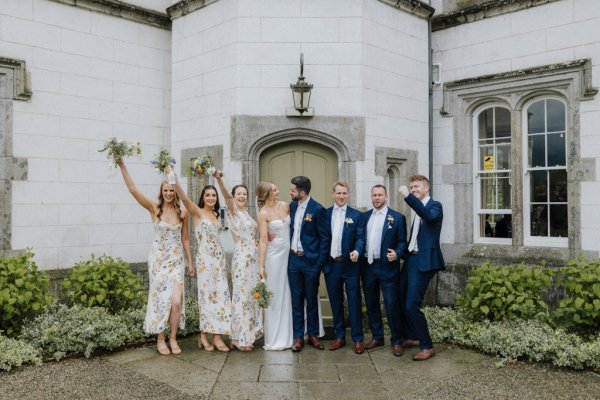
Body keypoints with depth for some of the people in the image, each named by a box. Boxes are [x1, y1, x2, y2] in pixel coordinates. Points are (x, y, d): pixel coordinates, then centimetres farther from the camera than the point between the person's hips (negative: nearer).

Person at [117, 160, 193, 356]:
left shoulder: (183, 212, 1)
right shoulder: (154, 208, -5)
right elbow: (133, 189, -15)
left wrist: (190, 262, 11)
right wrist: (122, 166, -23)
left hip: (176, 260, 1)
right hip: (158, 258, -1)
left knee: (176, 301, -6)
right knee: (160, 300, 4)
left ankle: (173, 338, 13)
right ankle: (160, 340, 19)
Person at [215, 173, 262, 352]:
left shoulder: (246, 213, 16)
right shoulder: (232, 211, -6)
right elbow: (226, 196, -27)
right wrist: (219, 180, -44)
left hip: (253, 258, 8)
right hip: (242, 258, -8)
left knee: (251, 295, 11)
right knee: (241, 295, -4)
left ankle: (246, 336, 21)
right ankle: (238, 338, 5)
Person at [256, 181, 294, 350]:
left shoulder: (285, 205, 5)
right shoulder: (263, 214, -9)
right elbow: (263, 241, -12)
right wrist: (261, 266, -15)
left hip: (289, 254, 5)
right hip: (274, 255, -5)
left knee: (288, 295, 10)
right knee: (275, 296, 3)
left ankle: (287, 335, 23)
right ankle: (275, 339, 14)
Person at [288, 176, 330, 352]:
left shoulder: (318, 209, -12)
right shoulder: (292, 205, 5)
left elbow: (325, 238, -10)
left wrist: (319, 264, -12)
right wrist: (289, 249, 3)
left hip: (310, 261, -5)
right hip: (293, 259, 5)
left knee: (312, 300, 9)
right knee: (296, 300, 10)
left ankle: (313, 335, 24)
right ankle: (298, 337, 19)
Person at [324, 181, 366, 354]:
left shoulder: (356, 215, 0)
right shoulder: (325, 213, 6)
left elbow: (360, 238, -5)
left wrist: (357, 251, -25)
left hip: (350, 265, -3)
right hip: (331, 265, 3)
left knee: (354, 302, 3)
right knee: (335, 302, 12)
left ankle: (358, 339, 13)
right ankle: (339, 336, 25)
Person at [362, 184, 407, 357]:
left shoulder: (397, 217, -2)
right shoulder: (365, 216, 10)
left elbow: (402, 242, -3)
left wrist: (396, 254, -21)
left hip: (388, 267, -5)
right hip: (368, 266, 5)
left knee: (392, 305, -2)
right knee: (371, 304, 13)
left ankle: (396, 341, 12)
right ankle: (377, 337, 27)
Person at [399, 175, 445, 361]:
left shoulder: (435, 205, -8)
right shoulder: (418, 208, 16)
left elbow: (429, 216, -31)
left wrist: (408, 197, -36)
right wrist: (405, 252, 14)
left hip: (423, 261, -8)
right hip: (411, 259, 9)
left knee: (412, 305, -11)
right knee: (400, 300, 15)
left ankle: (427, 347, 3)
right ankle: (411, 338, 32)